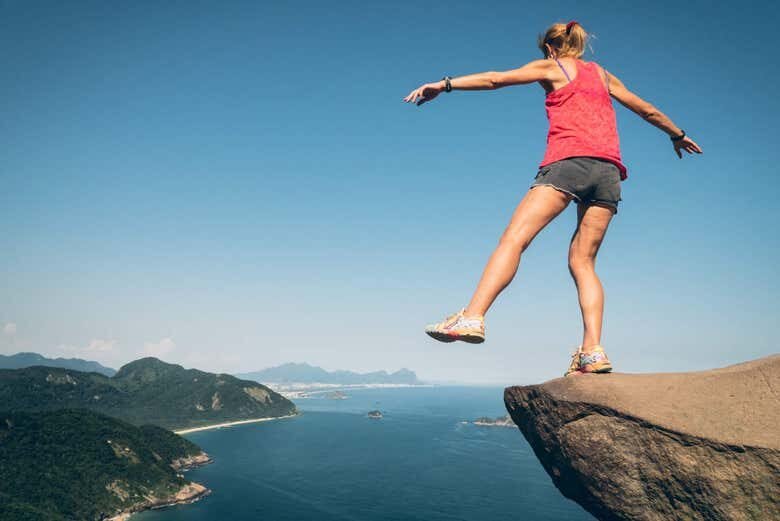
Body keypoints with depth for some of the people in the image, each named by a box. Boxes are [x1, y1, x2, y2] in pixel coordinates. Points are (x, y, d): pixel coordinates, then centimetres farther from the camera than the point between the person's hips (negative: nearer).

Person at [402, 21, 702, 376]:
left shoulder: (551, 67, 16)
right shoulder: (603, 74, 30)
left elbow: (495, 79, 6)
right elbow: (647, 110, 38)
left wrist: (443, 84, 7)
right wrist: (677, 134, 53)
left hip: (569, 160, -5)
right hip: (609, 170, 6)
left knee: (514, 238, -14)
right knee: (583, 262, 4)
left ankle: (472, 317, -29)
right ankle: (593, 352, -7)